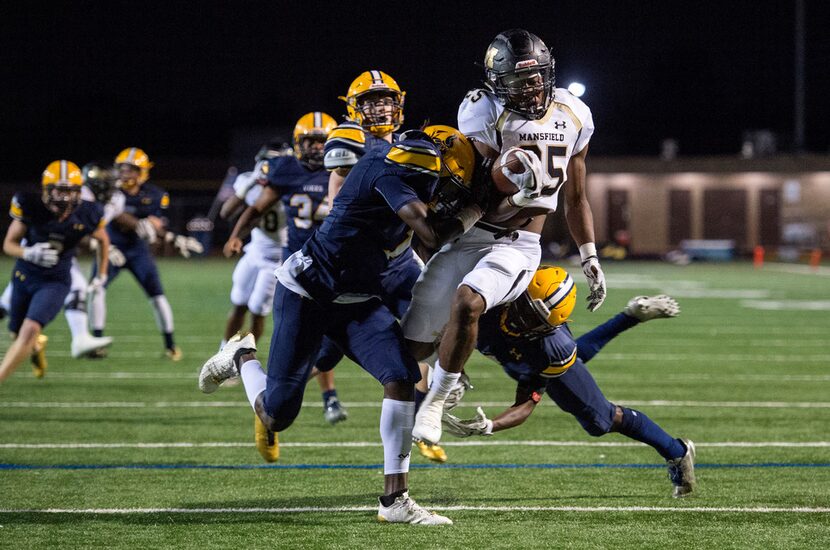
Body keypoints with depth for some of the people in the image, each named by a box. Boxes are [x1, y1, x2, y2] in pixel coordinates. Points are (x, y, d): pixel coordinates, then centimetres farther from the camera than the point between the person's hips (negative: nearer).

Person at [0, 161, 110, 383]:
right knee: (19, 335, 16)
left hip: (55, 282, -2)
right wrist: (29, 253, -29)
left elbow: (102, 240, 8)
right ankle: (37, 345, 52)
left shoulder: (87, 215, -15)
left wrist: (102, 275, 12)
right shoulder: (30, 207, -19)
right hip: (24, 278, 2)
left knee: (29, 331, -22)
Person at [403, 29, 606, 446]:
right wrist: (519, 192, -35)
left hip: (518, 246, 0)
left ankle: (435, 401, -14)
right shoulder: (483, 114, -10)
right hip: (469, 235, 0)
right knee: (415, 347, -1)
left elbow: (576, 199, 18)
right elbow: (486, 202, -14)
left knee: (467, 301, -32)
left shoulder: (572, 117, 4)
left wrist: (591, 261, 19)